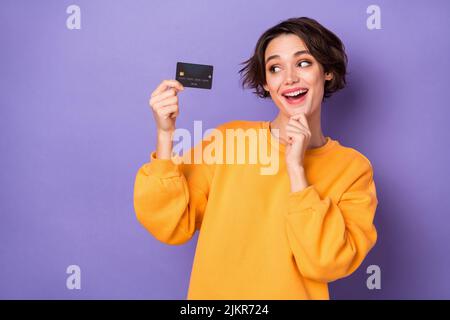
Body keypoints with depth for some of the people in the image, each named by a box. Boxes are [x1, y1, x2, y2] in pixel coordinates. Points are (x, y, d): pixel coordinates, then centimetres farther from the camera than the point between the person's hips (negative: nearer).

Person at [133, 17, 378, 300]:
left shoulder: (352, 168, -3)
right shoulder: (230, 138, -2)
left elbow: (326, 263, -12)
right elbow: (171, 226, -7)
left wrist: (296, 170, -16)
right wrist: (165, 135, -16)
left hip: (295, 293, 0)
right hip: (213, 292, 1)